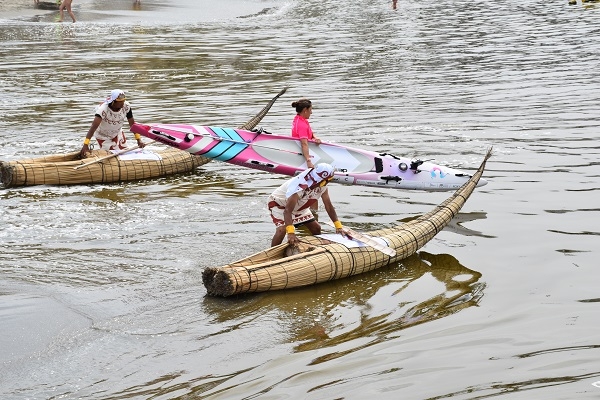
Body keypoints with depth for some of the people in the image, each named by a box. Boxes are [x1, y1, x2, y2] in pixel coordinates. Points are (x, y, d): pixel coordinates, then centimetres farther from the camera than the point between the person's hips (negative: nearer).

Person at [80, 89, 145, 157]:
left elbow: (132, 123, -13)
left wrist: (138, 140, -17)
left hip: (117, 133, 5)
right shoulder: (103, 109, -38)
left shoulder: (126, 106, -25)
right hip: (103, 136, -5)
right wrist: (85, 145, -53)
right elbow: (94, 127, -45)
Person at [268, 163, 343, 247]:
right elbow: (287, 210, -48)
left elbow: (329, 206, -10)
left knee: (316, 228, 3)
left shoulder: (322, 186, -20)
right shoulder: (299, 186, -43)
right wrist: (290, 233, -59)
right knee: (282, 230, -30)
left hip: (298, 207, 8)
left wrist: (338, 226, -15)